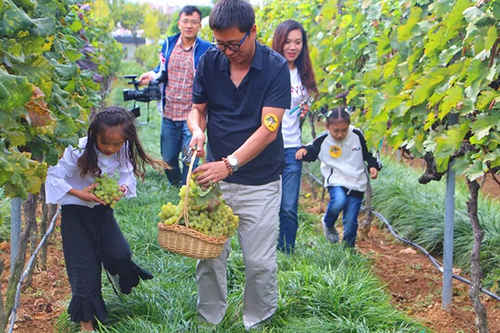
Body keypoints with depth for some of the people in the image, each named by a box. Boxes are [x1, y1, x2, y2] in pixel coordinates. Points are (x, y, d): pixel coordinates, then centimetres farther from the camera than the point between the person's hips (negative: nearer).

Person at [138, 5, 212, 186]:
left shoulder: (206, 49, -7)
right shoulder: (168, 44, 6)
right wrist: (152, 75, -3)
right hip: (169, 113, 5)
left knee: (189, 160, 0)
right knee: (168, 158, 15)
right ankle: (175, 187, 40)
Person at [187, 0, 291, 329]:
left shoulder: (276, 67, -13)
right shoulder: (210, 61, -2)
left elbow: (268, 130, -19)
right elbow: (197, 108, 8)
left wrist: (229, 164, -29)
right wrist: (198, 130, -16)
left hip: (260, 183, -3)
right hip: (215, 177, 3)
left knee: (260, 262, 4)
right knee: (210, 256, 7)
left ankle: (258, 323, 25)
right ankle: (209, 320, 25)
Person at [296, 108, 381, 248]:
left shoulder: (357, 135, -5)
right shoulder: (323, 141, -9)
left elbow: (368, 153, 11)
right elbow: (311, 152, 7)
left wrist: (373, 166, -4)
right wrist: (303, 151, -14)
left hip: (356, 183, 1)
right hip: (336, 181, -1)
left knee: (350, 222, 0)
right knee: (339, 201, -32)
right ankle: (328, 224, 0)